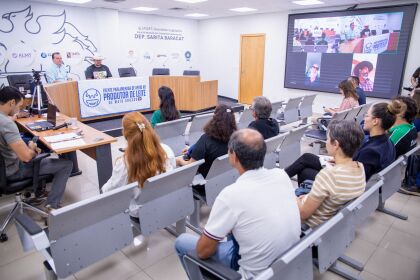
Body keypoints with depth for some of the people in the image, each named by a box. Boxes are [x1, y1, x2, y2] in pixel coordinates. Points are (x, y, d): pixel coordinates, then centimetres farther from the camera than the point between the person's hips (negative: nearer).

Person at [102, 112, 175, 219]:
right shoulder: (167, 151, -19)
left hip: (138, 213, -4)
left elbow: (109, 191, -10)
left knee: (104, 191, 23)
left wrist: (104, 189, 12)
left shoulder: (124, 163, -28)